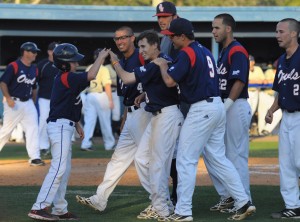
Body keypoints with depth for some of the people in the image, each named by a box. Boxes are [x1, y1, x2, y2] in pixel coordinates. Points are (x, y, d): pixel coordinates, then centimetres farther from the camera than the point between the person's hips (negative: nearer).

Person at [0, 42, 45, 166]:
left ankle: (34, 157, -4)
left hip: (28, 103, 6)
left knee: (33, 128, -4)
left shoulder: (34, 69, 9)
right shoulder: (14, 66, -12)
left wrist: (33, 102, 19)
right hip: (13, 103, -6)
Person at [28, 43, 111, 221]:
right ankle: (39, 208, -16)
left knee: (65, 170, 12)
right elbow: (91, 75, -26)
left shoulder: (66, 79, 16)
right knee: (58, 168, -14)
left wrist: (77, 125, 23)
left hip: (65, 126, 11)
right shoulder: (66, 78, -16)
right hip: (60, 126, -11)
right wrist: (101, 57, -13)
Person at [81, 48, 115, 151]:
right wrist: (110, 100, -16)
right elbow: (107, 85, -15)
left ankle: (86, 144, -5)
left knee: (89, 120, 4)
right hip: (101, 95, -5)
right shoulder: (103, 69, -9)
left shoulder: (88, 68, 8)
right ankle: (109, 144, 14)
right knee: (105, 121, 5)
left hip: (89, 95, 5)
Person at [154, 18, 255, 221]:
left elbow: (170, 81, -16)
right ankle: (243, 202, 9)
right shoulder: (205, 51, 15)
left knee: (186, 160, -4)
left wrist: (162, 65, 2)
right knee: (218, 157, 13)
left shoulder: (187, 53, -13)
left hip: (201, 110, -9)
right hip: (217, 107, 9)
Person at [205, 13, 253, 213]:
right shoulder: (224, 52, 18)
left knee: (236, 155, -6)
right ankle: (227, 196, 16)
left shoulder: (237, 51, -12)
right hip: (224, 108, 10)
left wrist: (226, 106, -23)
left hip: (236, 106, -10)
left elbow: (239, 81, -20)